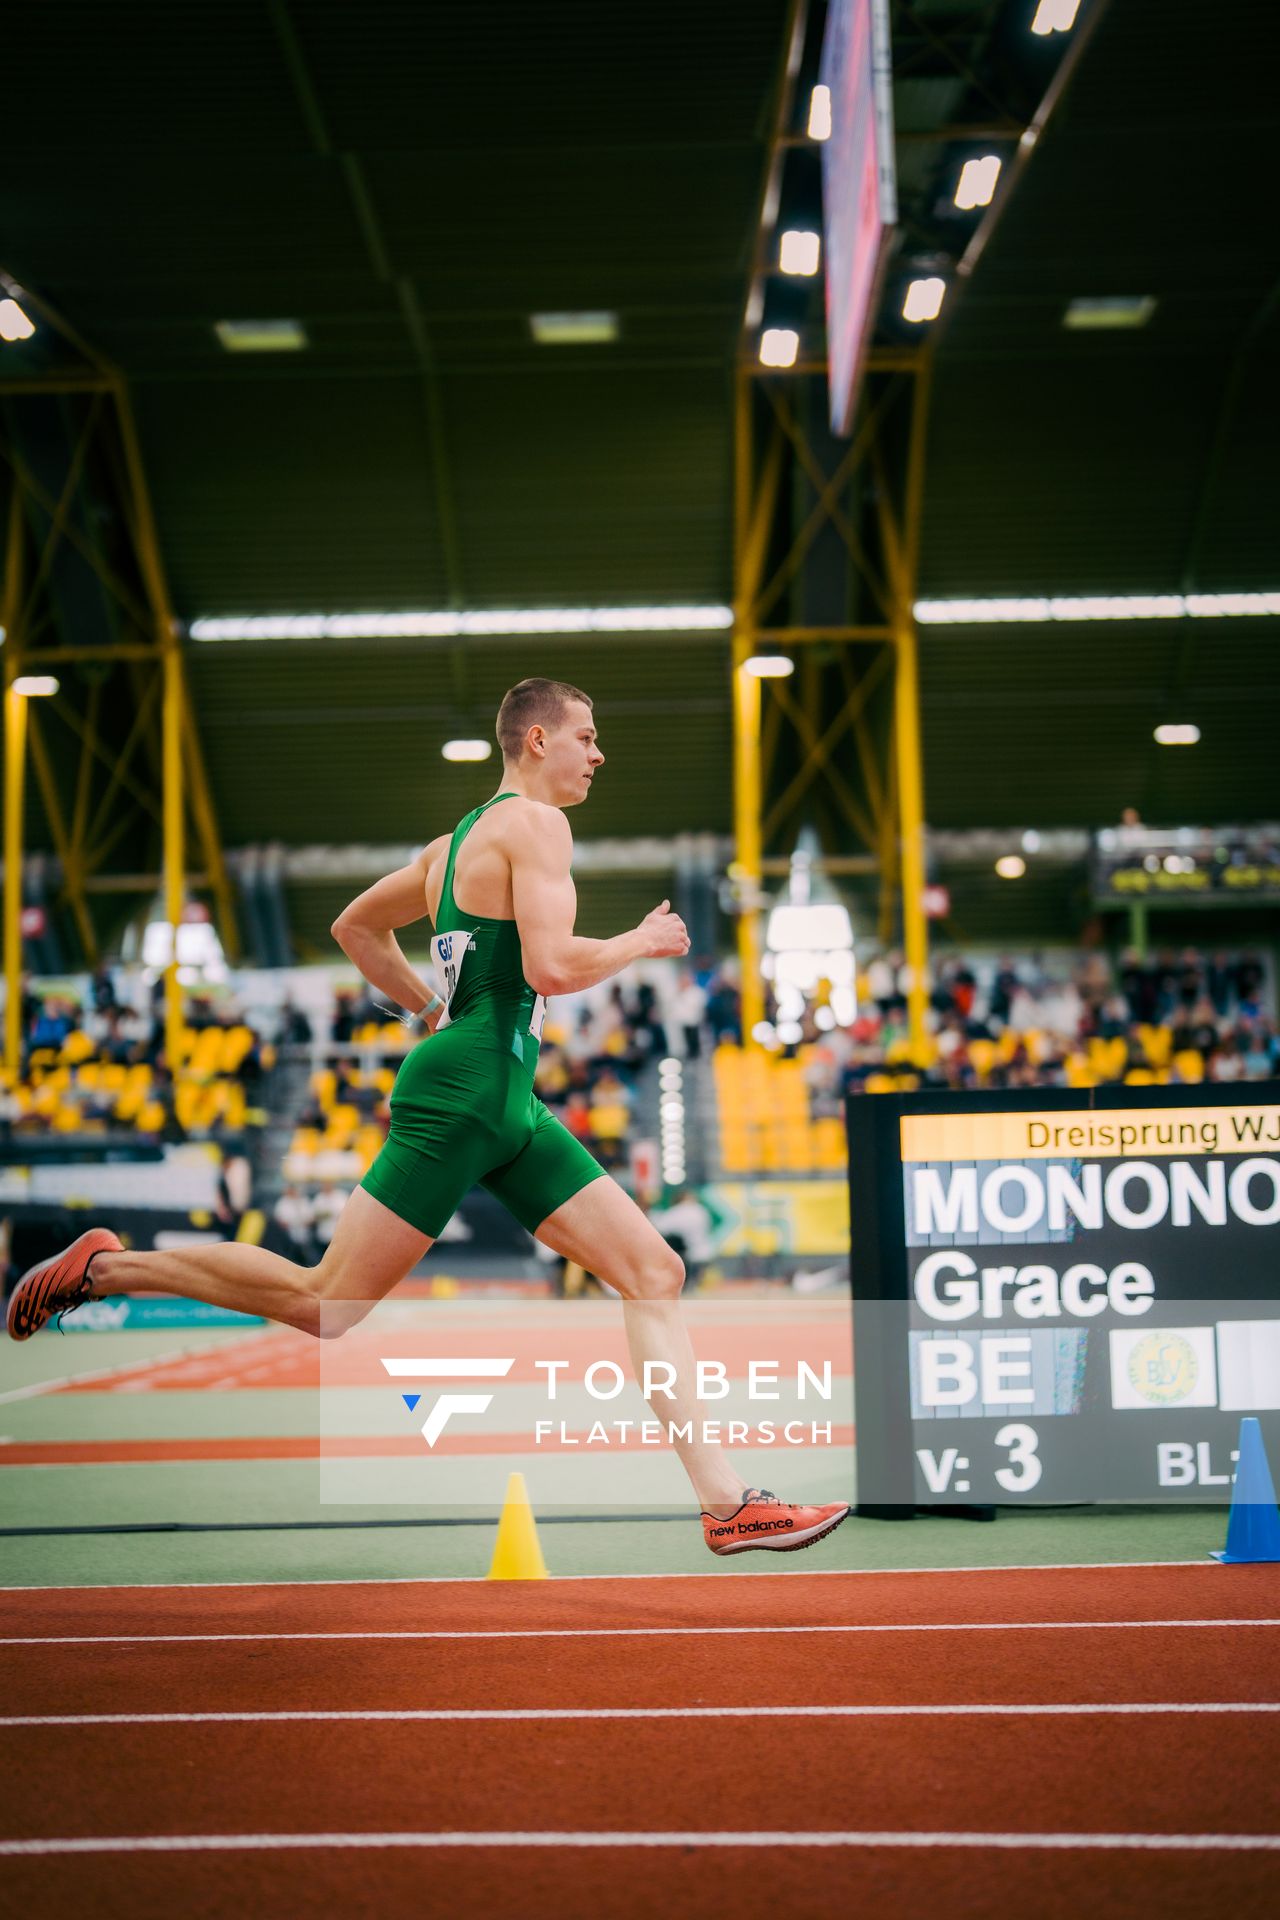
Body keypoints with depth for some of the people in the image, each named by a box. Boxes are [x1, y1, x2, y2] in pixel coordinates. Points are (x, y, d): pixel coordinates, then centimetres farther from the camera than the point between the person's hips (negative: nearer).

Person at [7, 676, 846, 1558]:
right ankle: (108, 1266, 11)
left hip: (511, 1107, 10)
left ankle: (726, 1500, -1)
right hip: (463, 1094, -10)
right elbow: (551, 964, -21)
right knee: (325, 1305, -5)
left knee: (656, 1270, 2)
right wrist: (639, 942, -4)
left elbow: (354, 927, 30)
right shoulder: (536, 824, -8)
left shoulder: (456, 842, 20)